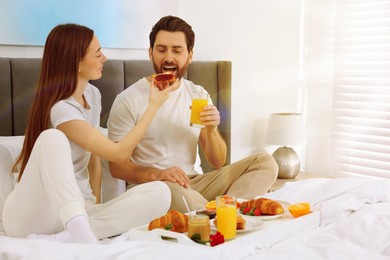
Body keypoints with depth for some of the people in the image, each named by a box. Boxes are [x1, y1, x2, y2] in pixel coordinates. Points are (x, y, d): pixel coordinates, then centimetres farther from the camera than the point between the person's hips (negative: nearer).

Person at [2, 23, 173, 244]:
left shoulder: (93, 95, 7)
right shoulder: (61, 110, -18)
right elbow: (119, 153, -15)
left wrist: (95, 205, 3)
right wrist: (154, 106, -6)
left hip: (79, 209, 7)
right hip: (30, 215, -7)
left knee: (160, 193, -20)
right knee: (53, 138, -36)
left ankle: (62, 239, -27)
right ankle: (80, 232, -44)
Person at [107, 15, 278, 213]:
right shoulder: (128, 100, -5)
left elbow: (218, 163, 8)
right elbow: (117, 166, -6)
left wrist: (211, 130, -13)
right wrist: (157, 174, -24)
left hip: (195, 182, 6)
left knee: (265, 162, -11)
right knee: (172, 190, -41)